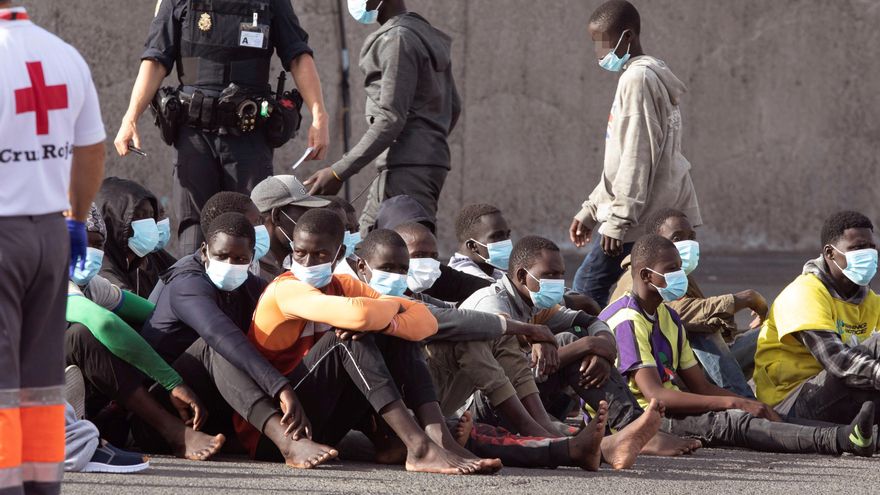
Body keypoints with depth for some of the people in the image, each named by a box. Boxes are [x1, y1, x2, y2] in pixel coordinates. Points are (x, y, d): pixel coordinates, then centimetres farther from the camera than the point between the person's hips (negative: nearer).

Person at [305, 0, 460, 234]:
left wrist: (339, 172, -19)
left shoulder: (397, 40, -12)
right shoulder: (428, 36, 18)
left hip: (408, 169, -10)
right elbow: (453, 107, 24)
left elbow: (391, 119, -18)